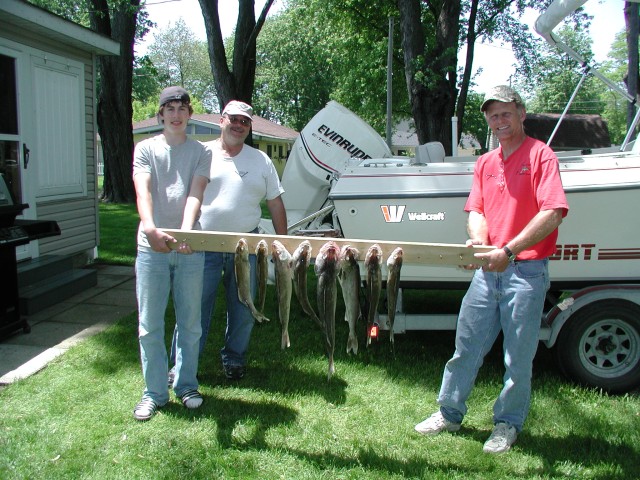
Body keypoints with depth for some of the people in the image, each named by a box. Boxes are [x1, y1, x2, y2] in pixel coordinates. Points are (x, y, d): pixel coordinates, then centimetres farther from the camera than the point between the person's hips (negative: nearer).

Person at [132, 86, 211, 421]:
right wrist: (150, 228, -30)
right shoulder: (146, 148, 6)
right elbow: (143, 192, -10)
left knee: (190, 323, 9)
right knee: (149, 325, 4)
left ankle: (186, 386, 25)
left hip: (189, 246, 1)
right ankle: (154, 393, 18)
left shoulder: (200, 152, 8)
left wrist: (186, 231, -27)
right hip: (151, 246, 0)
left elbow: (195, 195, -8)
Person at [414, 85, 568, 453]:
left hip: (527, 271, -6)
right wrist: (479, 242, -15)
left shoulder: (540, 155, -6)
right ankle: (449, 414, 28)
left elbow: (552, 213, -16)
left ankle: (508, 425, 25)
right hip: (487, 269, 6)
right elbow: (476, 209, 7)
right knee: (466, 346, 13)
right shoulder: (485, 163, 14)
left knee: (518, 356, 6)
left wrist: (508, 250, -24)